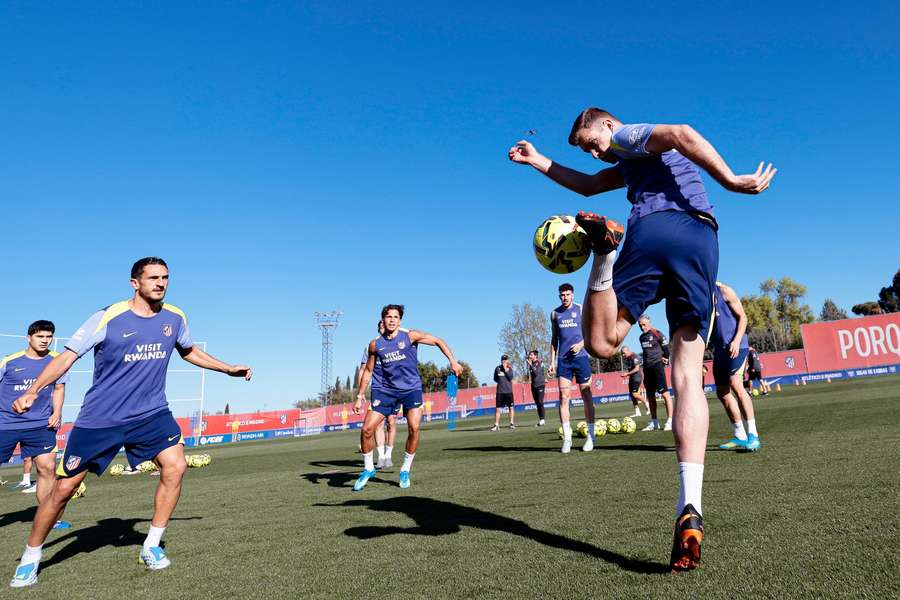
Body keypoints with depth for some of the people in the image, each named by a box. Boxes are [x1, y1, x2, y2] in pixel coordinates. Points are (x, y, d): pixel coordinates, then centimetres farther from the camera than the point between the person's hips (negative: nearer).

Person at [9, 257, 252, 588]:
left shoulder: (175, 318, 0)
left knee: (175, 465, -18)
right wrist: (33, 391, -24)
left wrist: (228, 368, 19)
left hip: (151, 412, 3)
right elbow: (67, 356, -11)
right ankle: (30, 558, 31)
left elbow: (189, 351, 19)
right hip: (99, 418, -2)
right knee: (64, 488, 5)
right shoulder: (107, 317, -13)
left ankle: (151, 546, 0)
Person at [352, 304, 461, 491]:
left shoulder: (410, 336, -5)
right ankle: (368, 469, 16)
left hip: (411, 389, -2)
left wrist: (453, 361, -6)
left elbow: (438, 341, 2)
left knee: (414, 428, -19)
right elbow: (368, 370, 13)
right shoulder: (375, 344, 3)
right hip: (387, 390, 2)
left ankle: (405, 470, 4)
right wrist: (360, 396, 10)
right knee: (367, 429, -7)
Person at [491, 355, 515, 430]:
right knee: (498, 409, 0)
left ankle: (512, 423, 14)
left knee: (511, 407, 4)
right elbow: (495, 379, 14)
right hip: (499, 391, 1)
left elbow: (510, 377, -12)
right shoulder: (497, 368, 6)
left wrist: (506, 369, -14)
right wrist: (501, 381, 0)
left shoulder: (509, 368, 3)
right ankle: (496, 425, 4)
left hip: (508, 391, -1)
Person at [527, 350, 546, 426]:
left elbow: (537, 372, -19)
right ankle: (540, 420, 11)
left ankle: (542, 420, -7)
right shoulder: (530, 364, 11)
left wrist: (531, 365, -17)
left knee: (540, 402, -10)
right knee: (537, 403, 7)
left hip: (540, 385, -6)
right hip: (533, 385, 6)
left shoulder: (540, 363, -6)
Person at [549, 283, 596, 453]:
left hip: (580, 357, -2)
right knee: (564, 398, -4)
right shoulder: (555, 313, 11)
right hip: (563, 360, 2)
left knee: (586, 397, 2)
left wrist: (581, 344, -16)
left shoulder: (581, 309, 3)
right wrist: (552, 361, 9)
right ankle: (567, 439, -1)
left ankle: (590, 437, 9)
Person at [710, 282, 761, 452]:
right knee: (722, 392, 6)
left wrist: (737, 340, -18)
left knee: (735, 384, -21)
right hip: (719, 349, 8)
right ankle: (740, 436, 16)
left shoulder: (724, 291, -5)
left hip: (735, 347, -8)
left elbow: (742, 317, -7)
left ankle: (753, 435, -19)